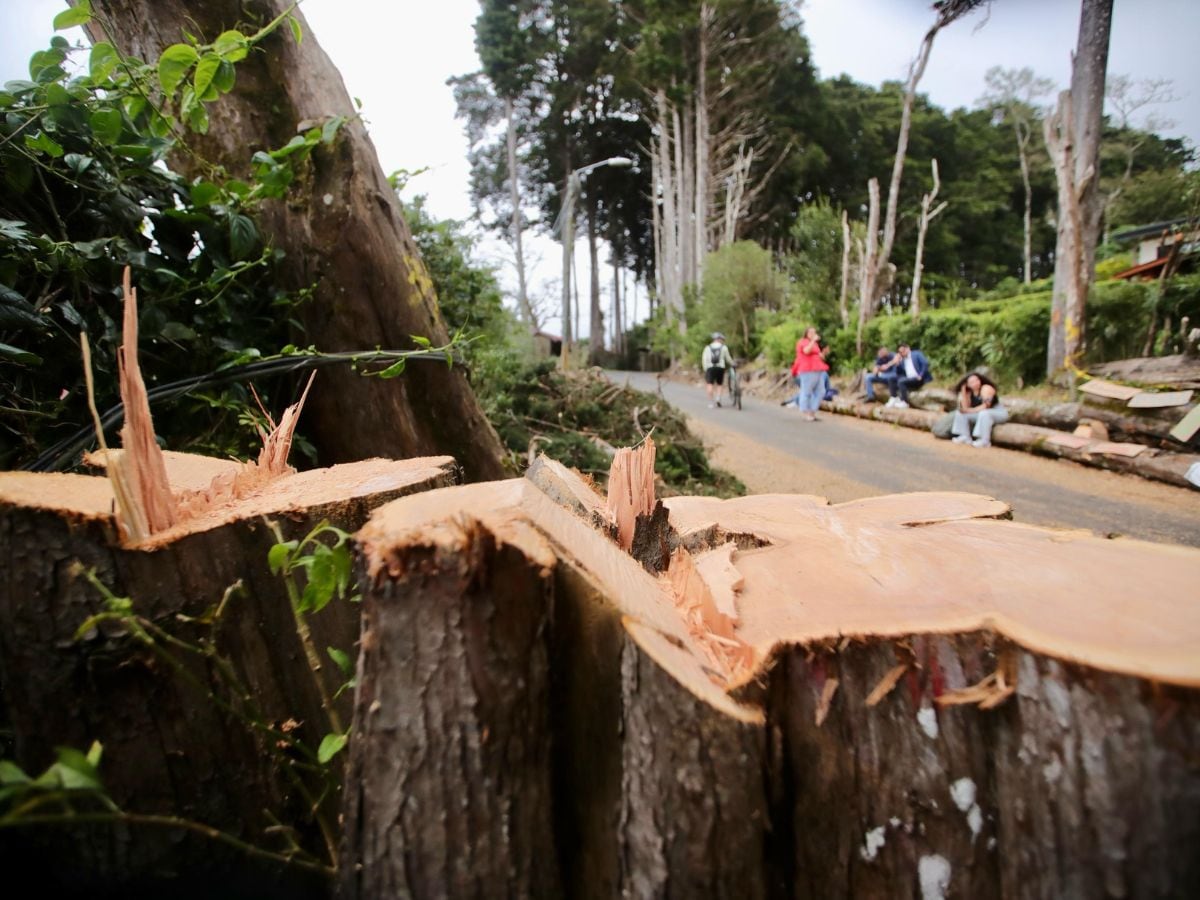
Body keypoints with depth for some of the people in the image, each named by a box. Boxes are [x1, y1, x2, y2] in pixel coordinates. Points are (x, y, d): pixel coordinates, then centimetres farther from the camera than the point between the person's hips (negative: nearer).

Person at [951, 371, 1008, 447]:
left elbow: (985, 406, -26)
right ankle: (966, 437, -7)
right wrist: (963, 391, -13)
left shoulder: (986, 388, -17)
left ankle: (985, 441, -36)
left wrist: (971, 411, -19)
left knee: (984, 413, -39)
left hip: (998, 413, -8)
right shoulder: (969, 393, 2)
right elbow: (965, 408, -10)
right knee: (960, 413, 0)